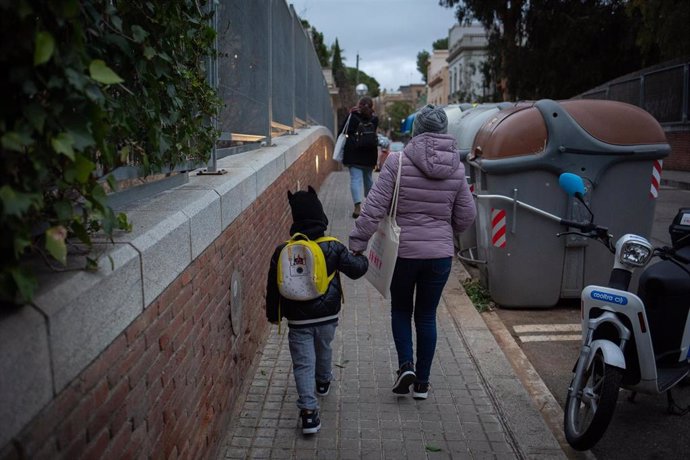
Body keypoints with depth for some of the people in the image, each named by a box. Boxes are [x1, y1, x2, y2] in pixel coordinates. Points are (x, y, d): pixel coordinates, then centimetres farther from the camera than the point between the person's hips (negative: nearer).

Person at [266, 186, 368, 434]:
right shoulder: (333, 248, -10)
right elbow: (355, 269, -2)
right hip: (327, 316, 2)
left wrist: (273, 313, 14)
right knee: (324, 349, 28)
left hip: (298, 320, -1)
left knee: (303, 363, 3)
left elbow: (273, 286, 0)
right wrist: (362, 259, 22)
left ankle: (309, 411, -7)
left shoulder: (282, 251, -7)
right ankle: (323, 382, 53)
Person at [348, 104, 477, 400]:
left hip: (403, 252, -2)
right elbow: (466, 217, 5)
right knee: (427, 315, 15)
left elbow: (374, 207, -15)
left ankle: (406, 365, 4)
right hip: (440, 254, 3)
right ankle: (422, 382, 22)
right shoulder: (456, 169, -1)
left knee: (401, 310, 20)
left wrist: (357, 243, -8)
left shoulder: (398, 162, -12)